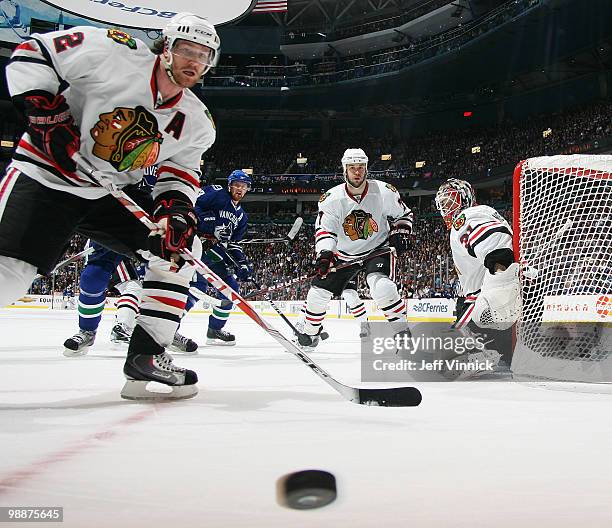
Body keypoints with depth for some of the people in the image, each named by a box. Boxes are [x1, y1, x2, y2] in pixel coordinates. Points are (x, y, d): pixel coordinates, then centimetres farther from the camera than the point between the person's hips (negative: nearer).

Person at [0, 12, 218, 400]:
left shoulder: (196, 123, 0)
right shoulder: (112, 52, -16)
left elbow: (180, 175, 4)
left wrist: (176, 210, -16)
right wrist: (45, 113, -21)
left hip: (113, 193, 6)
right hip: (45, 175, -5)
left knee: (180, 245, -4)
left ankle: (146, 354, 0)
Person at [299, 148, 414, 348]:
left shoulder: (384, 192, -15)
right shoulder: (332, 198, -14)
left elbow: (404, 214, 2)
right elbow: (324, 229, -15)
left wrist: (400, 234, -14)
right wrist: (324, 253, -31)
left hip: (377, 249, -2)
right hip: (344, 253, 3)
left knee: (381, 285, -31)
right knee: (318, 292, 3)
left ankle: (401, 328, -16)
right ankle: (311, 332, 27)